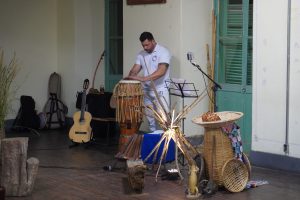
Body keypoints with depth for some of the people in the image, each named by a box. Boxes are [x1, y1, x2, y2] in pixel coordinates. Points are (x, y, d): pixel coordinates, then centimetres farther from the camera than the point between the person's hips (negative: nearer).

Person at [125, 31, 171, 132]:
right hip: (147, 91, 6)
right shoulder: (141, 54, 9)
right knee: (150, 118, 11)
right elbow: (135, 69, 5)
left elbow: (161, 71, -24)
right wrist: (130, 77, -20)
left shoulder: (163, 52, -12)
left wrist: (143, 78, -33)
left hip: (160, 91, -6)